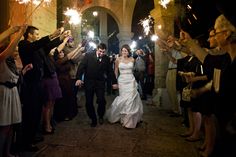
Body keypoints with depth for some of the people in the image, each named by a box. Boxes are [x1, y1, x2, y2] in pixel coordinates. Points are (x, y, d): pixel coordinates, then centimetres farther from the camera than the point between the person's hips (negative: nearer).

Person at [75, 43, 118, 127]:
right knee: (89, 102, 4)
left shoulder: (106, 59, 2)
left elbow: (110, 71, 8)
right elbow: (81, 66, -10)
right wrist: (79, 78, -21)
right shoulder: (88, 55, -5)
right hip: (88, 82, 0)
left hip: (100, 82, 1)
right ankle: (93, 119, 24)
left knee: (101, 101, -8)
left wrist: (114, 82, 10)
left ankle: (100, 116, 21)